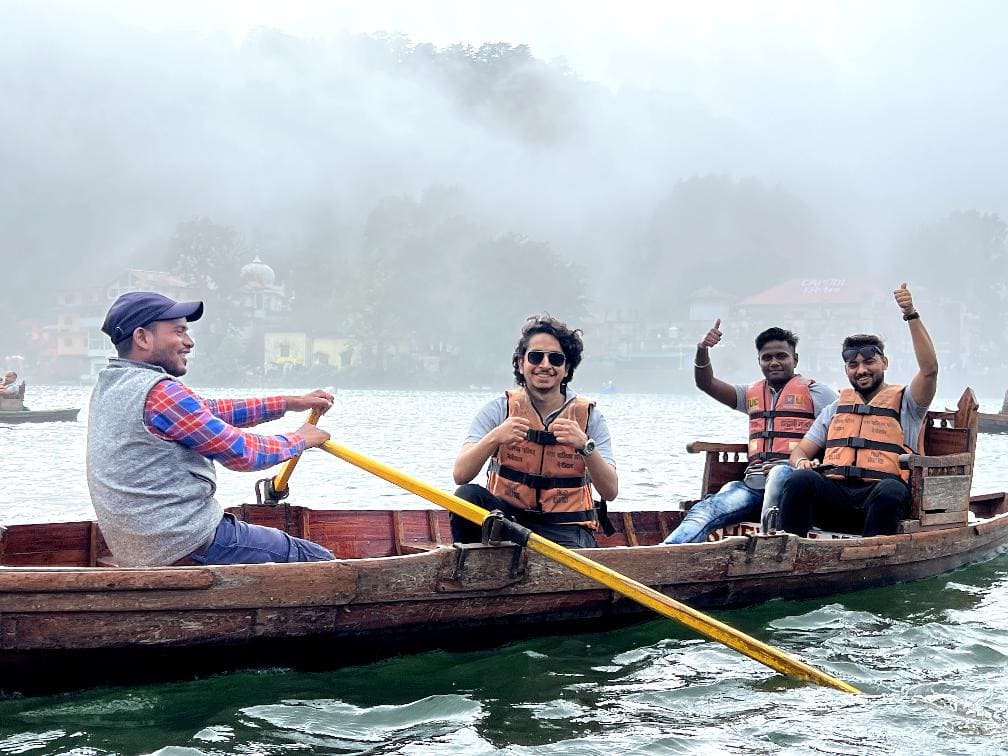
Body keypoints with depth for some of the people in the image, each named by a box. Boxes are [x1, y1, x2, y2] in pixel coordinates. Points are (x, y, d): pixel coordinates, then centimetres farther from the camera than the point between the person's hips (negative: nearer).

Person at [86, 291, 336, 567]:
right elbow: (241, 453, -14)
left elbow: (208, 410, 18)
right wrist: (300, 439, 4)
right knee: (319, 561, -1)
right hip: (186, 546, -10)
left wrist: (290, 403, 18)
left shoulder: (111, 385, 11)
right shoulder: (159, 391, -19)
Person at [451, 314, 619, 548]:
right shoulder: (499, 410, 1)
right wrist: (493, 439, -28)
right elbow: (460, 476, -11)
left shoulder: (589, 417, 2)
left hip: (566, 528, -2)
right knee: (467, 495, -28)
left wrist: (585, 446, -25)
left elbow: (610, 492, -9)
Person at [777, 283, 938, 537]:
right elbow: (800, 451, 28)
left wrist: (911, 315, -6)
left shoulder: (904, 403, 19)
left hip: (877, 495, -3)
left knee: (891, 490, -39)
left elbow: (929, 369, -1)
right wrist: (801, 462, 2)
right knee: (801, 480, -31)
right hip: (833, 493, 3)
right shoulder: (836, 408, 31)